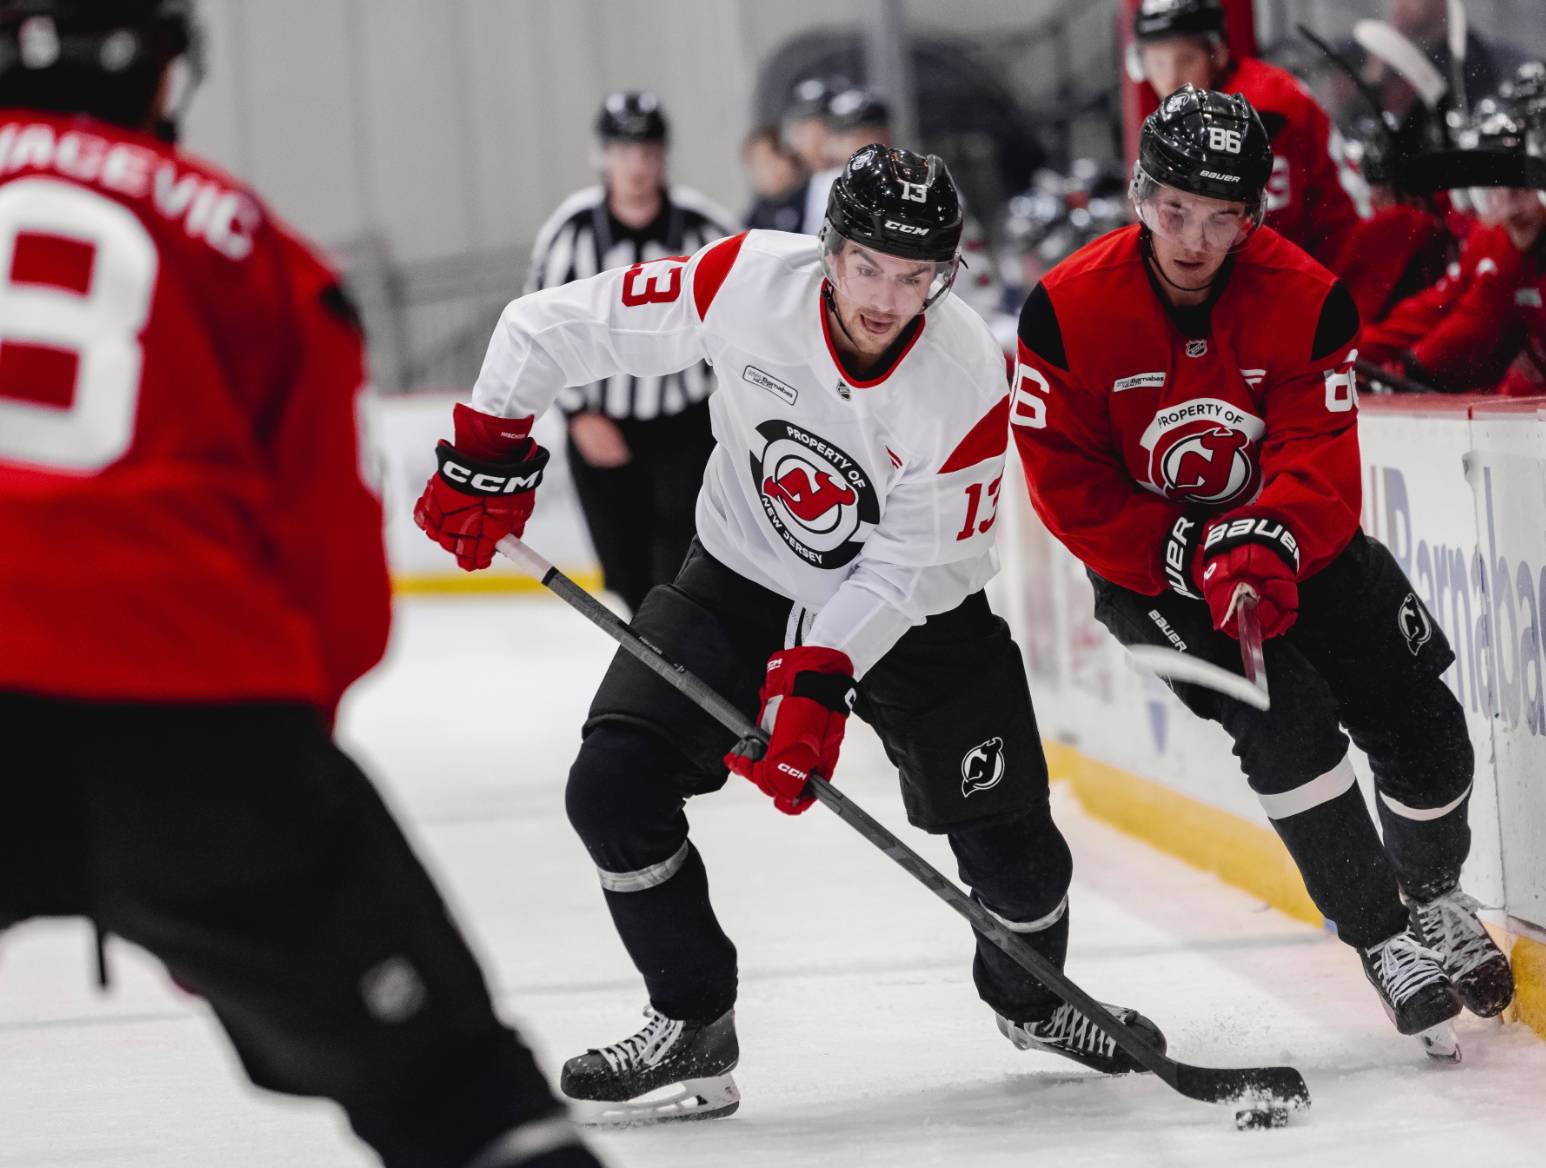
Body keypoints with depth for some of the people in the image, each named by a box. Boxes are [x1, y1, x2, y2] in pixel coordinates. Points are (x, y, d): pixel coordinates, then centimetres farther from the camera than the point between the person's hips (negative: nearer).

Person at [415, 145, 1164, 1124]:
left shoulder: (973, 382, -26)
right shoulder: (749, 283, -24)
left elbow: (905, 567, -23)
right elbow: (549, 330, -14)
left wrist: (818, 680, -32)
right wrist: (488, 457, -16)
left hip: (917, 611, -1)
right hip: (742, 580, 1)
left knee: (1009, 845, -6)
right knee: (613, 786, -15)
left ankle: (1032, 999, 30)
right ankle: (693, 1031, 2)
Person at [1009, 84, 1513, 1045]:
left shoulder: (1307, 300, -16)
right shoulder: (1069, 311, -20)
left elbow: (1321, 459, -19)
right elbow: (1069, 486, -16)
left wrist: (1265, 546, -39)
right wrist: (1193, 558, -24)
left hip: (1290, 542, 3)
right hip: (1147, 561, -3)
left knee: (1421, 724, -3)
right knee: (1284, 716, -25)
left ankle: (1434, 894, 29)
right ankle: (1379, 934, -12)